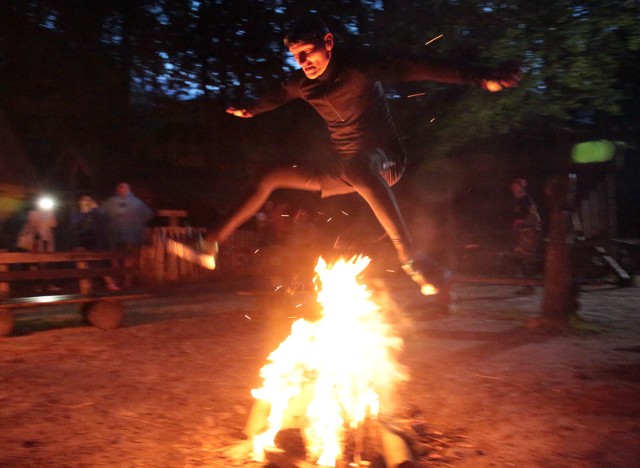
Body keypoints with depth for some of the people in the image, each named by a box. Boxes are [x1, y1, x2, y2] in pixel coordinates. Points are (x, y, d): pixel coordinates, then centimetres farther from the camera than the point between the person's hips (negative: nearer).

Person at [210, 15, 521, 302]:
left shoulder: (359, 68, -18)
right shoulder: (302, 83, 2)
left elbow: (415, 69, -29)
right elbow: (276, 96, 25)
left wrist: (478, 77, -39)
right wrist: (249, 111, 45)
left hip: (383, 159, -7)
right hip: (342, 166, 7)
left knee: (356, 167, -45)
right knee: (271, 180, 7)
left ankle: (413, 260, -51)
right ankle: (213, 240, 20)